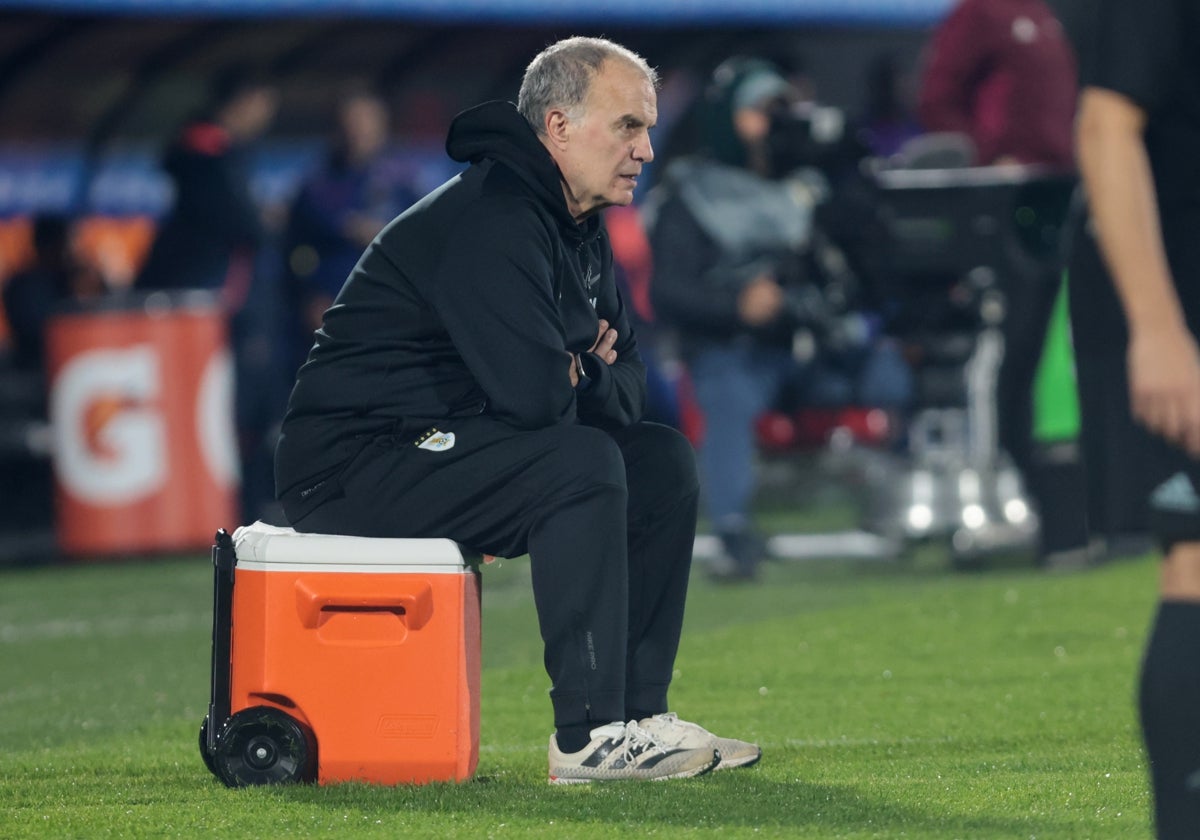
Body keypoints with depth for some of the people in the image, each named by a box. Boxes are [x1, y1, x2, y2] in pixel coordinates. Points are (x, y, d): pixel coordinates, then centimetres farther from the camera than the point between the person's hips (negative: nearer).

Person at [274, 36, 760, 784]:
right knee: (582, 464, -28)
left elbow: (625, 377, 16)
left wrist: (582, 384, -7)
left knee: (663, 463, 5)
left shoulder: (580, 229, 12)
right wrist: (579, 376, -6)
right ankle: (591, 735, -25)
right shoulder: (491, 219, -21)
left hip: (451, 448, 10)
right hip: (353, 464, -10)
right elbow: (532, 391, -30)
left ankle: (639, 711, 4)